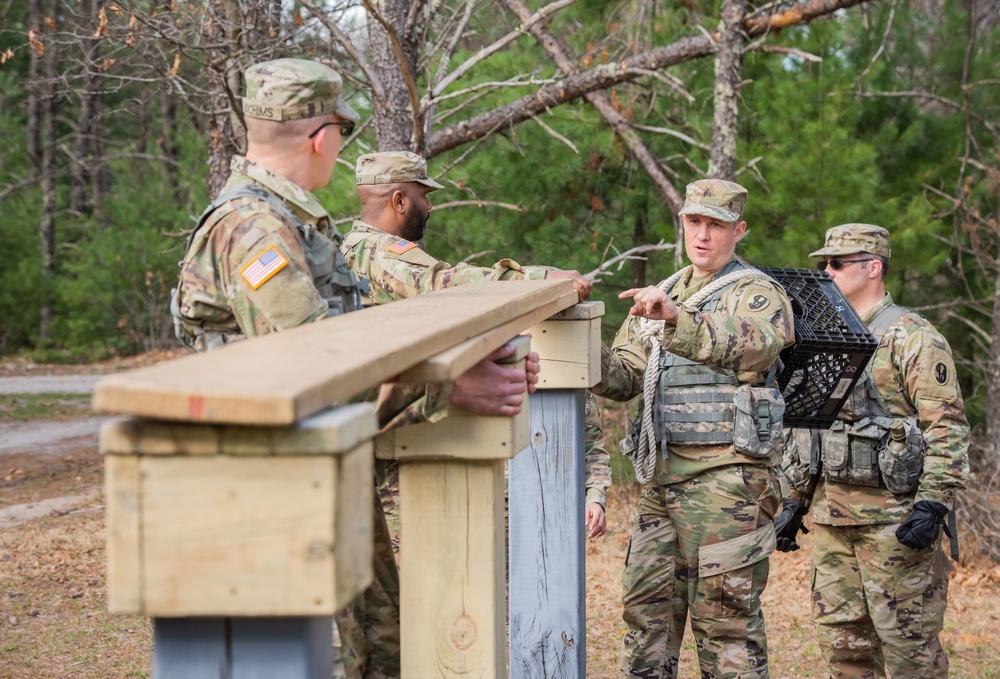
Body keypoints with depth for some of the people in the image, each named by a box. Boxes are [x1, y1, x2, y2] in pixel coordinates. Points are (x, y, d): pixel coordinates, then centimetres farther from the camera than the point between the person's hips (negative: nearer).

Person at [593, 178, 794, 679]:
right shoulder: (663, 295, 21)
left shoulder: (758, 294, -1)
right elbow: (625, 375, 14)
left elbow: (746, 345, -24)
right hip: (661, 476, 7)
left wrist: (677, 320, -41)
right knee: (646, 607, 7)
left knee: (726, 616, -4)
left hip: (725, 476, -7)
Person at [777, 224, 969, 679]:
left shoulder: (913, 338, -8)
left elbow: (947, 428, -13)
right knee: (841, 641, 10)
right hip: (830, 516, 8)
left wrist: (933, 505, -21)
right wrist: (794, 501, 19)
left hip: (894, 517, -7)